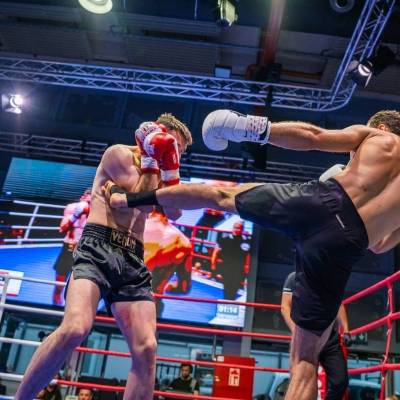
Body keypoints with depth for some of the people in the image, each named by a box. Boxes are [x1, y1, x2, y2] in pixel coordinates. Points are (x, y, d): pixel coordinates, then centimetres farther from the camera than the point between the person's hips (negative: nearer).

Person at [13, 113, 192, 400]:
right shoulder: (120, 153, 8)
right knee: (75, 328, -29)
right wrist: (153, 159, 3)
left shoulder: (156, 171, 28)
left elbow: (174, 212, 14)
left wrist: (170, 168, 12)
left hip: (133, 262, 6)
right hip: (98, 248, -6)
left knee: (146, 348, -9)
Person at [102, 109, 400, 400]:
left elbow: (312, 136, 5)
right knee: (306, 359, 11)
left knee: (221, 196, 22)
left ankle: (125, 198, 27)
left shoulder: (376, 136, 21)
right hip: (344, 247, 2)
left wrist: (255, 128, 11)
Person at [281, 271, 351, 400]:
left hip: (331, 338, 4)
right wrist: (296, 331, -15)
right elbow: (285, 306, -1)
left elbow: (339, 305, 18)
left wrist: (346, 331, 5)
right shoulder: (295, 277, 6)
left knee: (340, 381, -3)